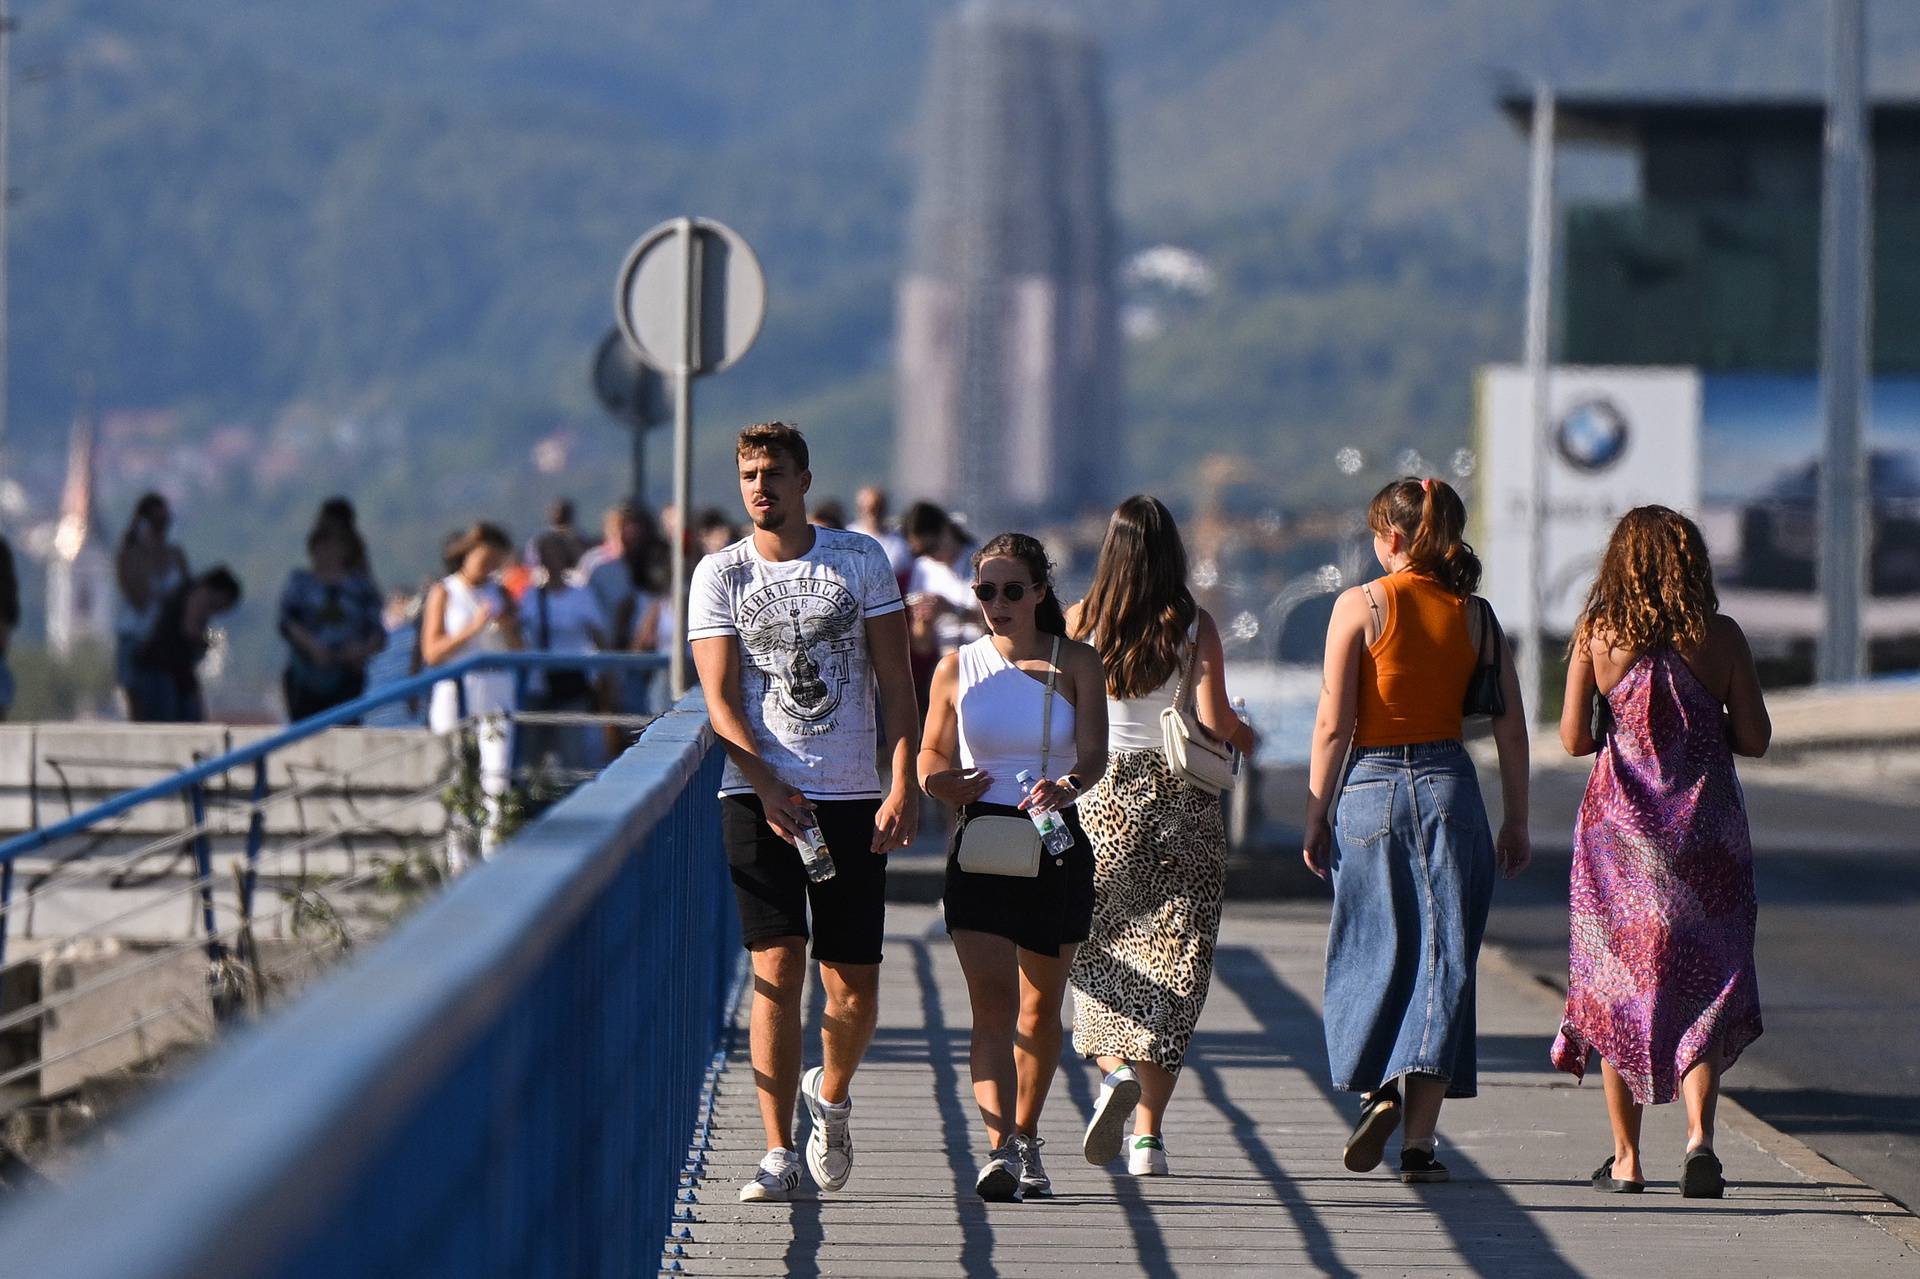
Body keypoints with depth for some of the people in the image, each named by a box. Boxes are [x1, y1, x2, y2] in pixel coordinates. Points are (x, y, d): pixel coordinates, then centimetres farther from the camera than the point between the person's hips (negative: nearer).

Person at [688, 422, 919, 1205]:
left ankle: (831, 1096, 32)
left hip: (852, 798, 1)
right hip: (757, 795, -1)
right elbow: (720, 700, -3)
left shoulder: (860, 561, 5)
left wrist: (904, 784, -7)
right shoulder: (719, 575, 2)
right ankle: (779, 1154, -8)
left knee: (854, 987, 1)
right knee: (777, 969, -11)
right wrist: (769, 787, -16)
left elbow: (895, 682, 4)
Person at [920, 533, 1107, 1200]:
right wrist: (948, 783, -15)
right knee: (992, 1001, -15)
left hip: (1056, 845, 0)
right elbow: (932, 759, 9)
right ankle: (1000, 1145, -25)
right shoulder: (958, 668, 6)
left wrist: (1066, 786, -31)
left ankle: (1027, 1141, 29)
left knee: (1039, 1008, 10)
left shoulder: (1077, 664, 2)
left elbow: (1094, 754, -9)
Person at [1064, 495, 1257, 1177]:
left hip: (1102, 795, 0)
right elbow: (1215, 721, -11)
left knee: (1100, 951, 14)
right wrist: (1246, 738, 11)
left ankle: (1115, 1068, -14)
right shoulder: (1195, 627, -3)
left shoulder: (1081, 621, -1)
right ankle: (1148, 1134, 0)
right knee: (1168, 965, 4)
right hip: (1184, 805, 0)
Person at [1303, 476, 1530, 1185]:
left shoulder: (1360, 605, -4)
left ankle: (1377, 1091, -6)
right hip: (1451, 785, 2)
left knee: (1371, 954, 12)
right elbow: (1511, 728, 4)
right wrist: (1516, 820, 13)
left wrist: (1315, 815, 0)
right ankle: (1420, 1140, -2)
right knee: (1444, 958, 3)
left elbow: (1334, 722, -7)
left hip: (1372, 786, -2)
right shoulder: (1476, 615, 4)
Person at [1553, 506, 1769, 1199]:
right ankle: (1699, 1134, -18)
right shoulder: (1721, 637, -3)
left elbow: (1572, 738, -5)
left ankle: (1626, 1159, 13)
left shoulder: (1597, 634, -4)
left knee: (1616, 986, 12)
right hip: (1705, 829, 0)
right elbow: (1755, 738, -1)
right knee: (1704, 987, 4)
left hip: (1619, 828, 0)